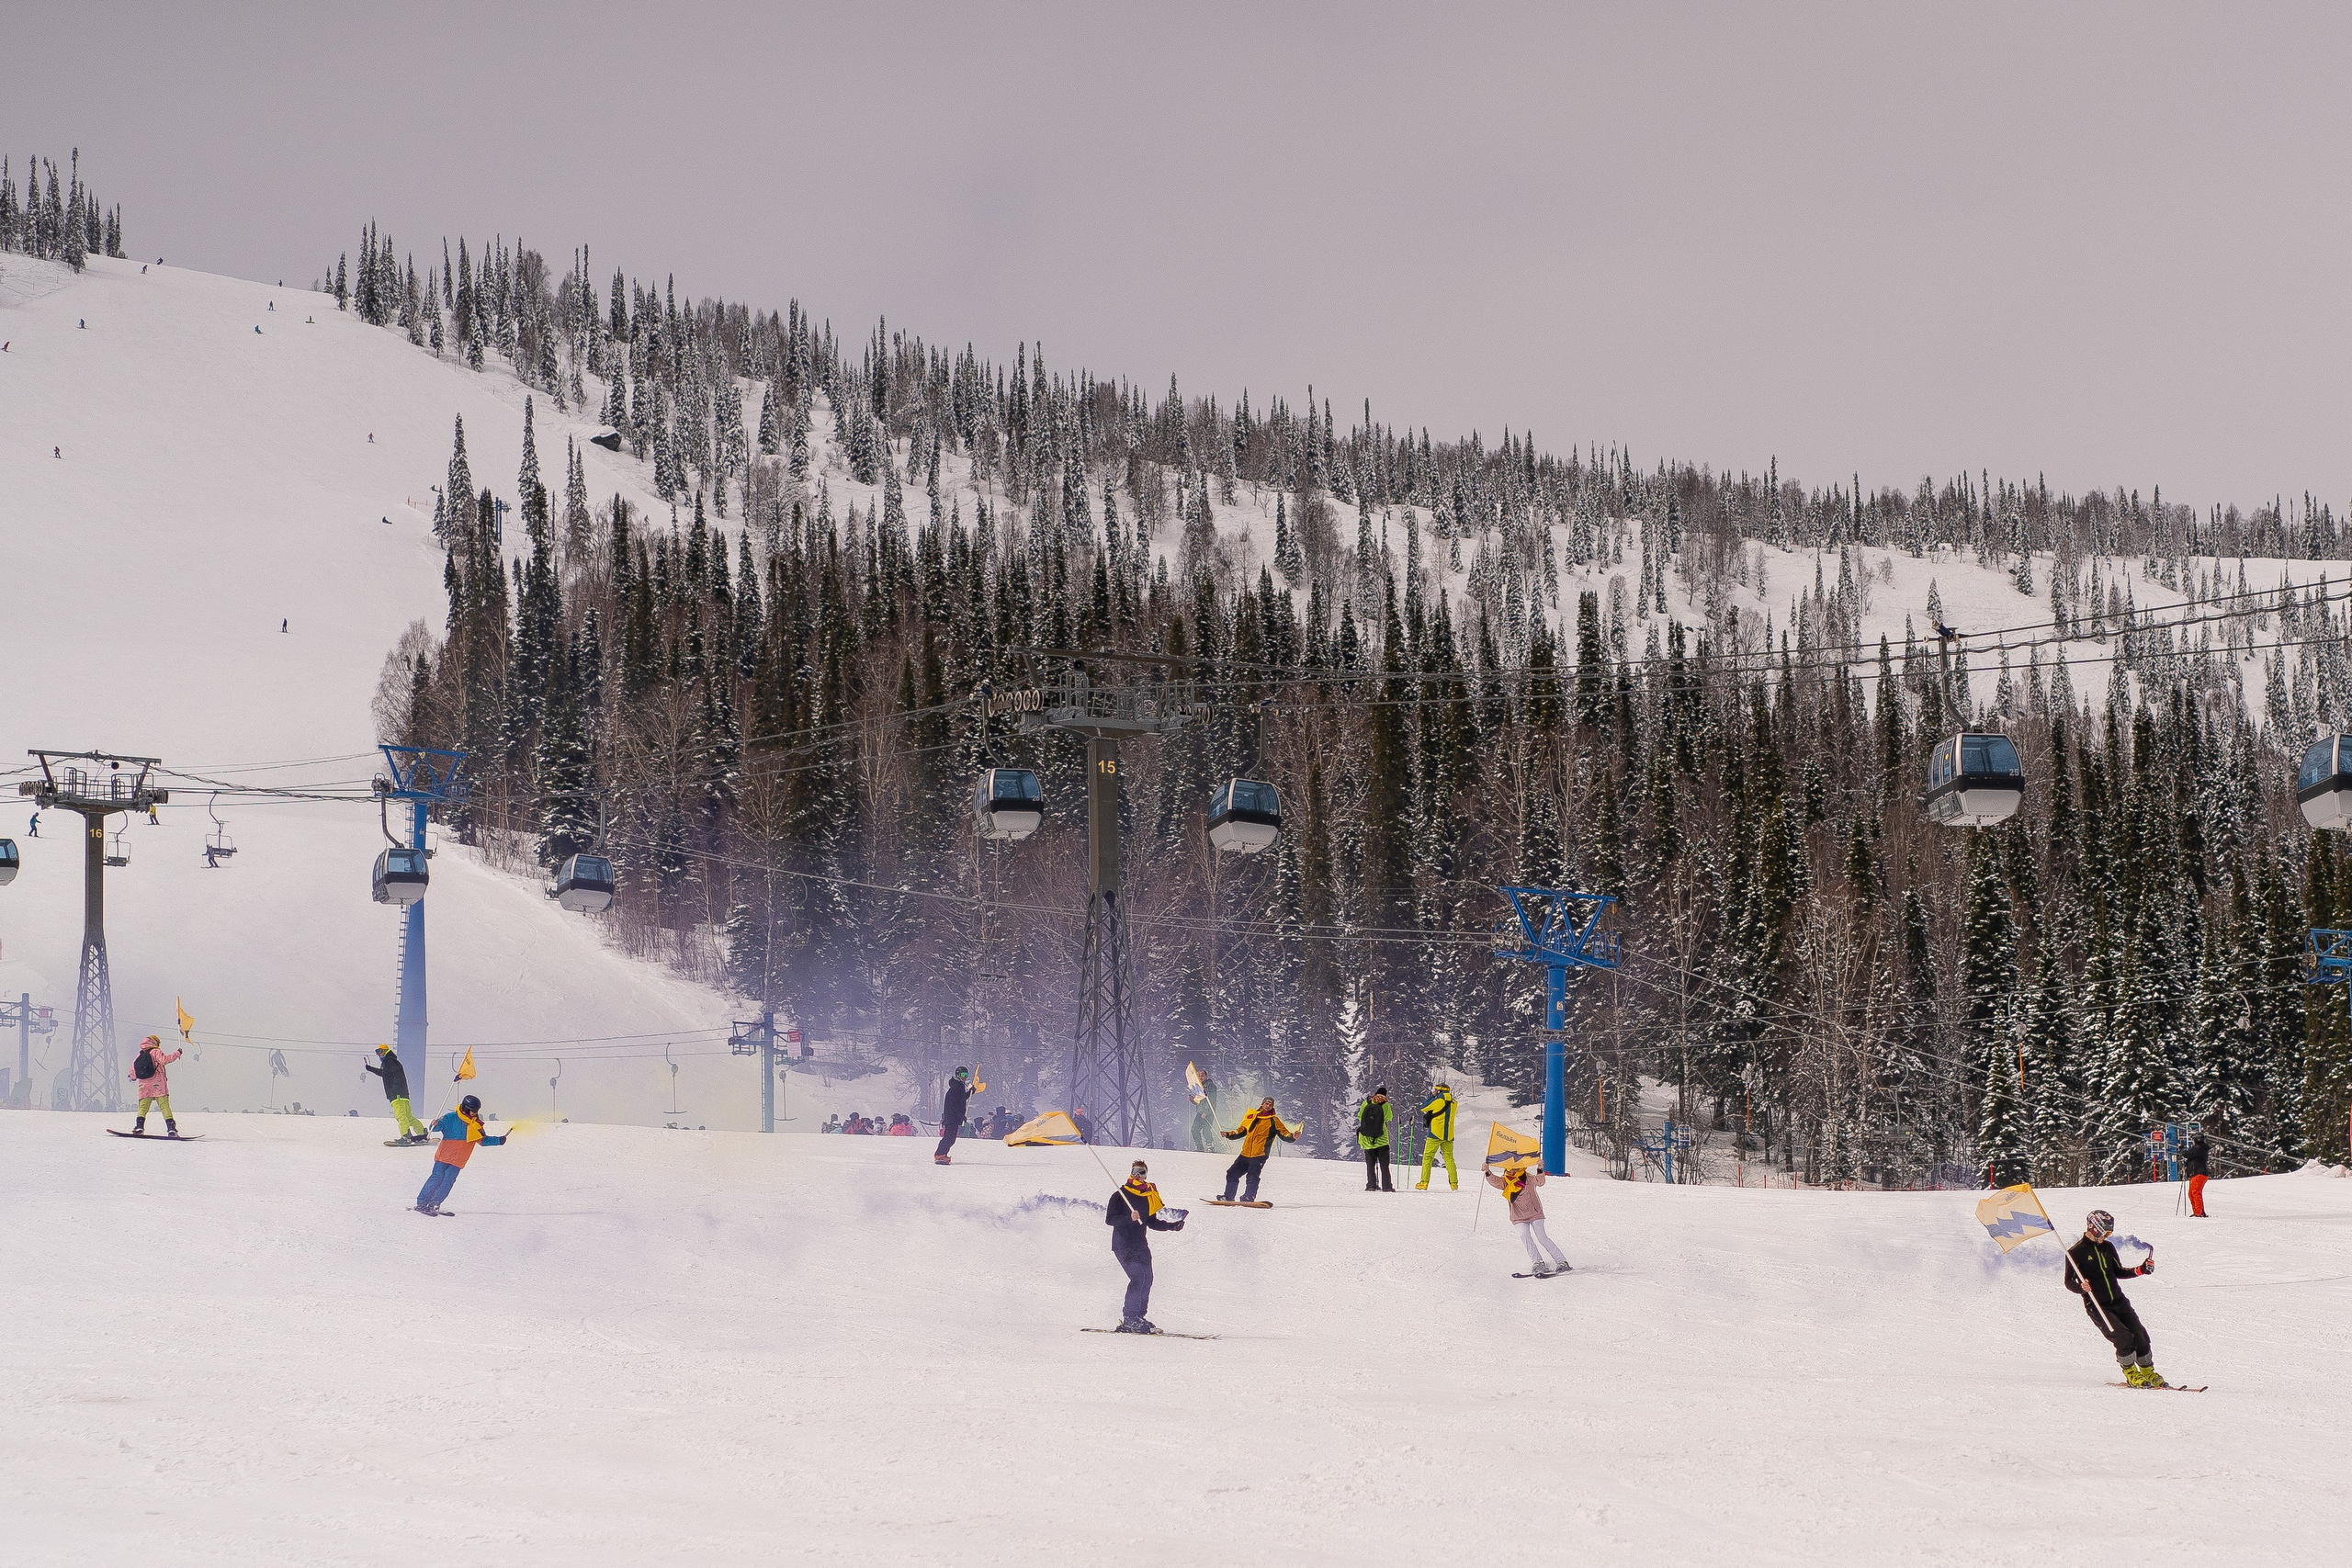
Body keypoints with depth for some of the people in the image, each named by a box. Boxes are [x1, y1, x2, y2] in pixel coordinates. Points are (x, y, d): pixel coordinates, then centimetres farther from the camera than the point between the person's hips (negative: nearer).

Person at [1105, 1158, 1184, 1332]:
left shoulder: (1148, 1197, 13)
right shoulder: (1120, 1196, -5)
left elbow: (1152, 1222, 21)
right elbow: (1109, 1219, -13)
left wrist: (1172, 1226, 8)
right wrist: (1129, 1218, -27)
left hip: (1141, 1246, 7)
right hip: (1123, 1245, -7)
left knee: (1147, 1279, 0)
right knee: (1138, 1276, -20)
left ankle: (1138, 1318, 10)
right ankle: (1129, 1319, -17)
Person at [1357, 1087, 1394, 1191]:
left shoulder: (1366, 1104, 2)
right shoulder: (1385, 1105, -6)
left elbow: (1359, 1116, 8)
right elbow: (1388, 1117, 4)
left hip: (1366, 1140, 2)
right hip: (1382, 1140, -2)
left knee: (1370, 1164, 10)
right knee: (1384, 1164, 5)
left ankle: (1371, 1185, 2)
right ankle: (1386, 1186, -2)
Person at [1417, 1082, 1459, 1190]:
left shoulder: (1438, 1101, -9)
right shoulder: (1453, 1103, 7)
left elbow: (1423, 1108, 3)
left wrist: (1432, 1096, 12)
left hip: (1435, 1134, -5)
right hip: (1449, 1136, 5)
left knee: (1427, 1158, 0)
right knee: (1449, 1158, 11)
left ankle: (1424, 1183, -7)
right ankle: (1454, 1184, 5)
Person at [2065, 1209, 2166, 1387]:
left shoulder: (2108, 1247, 11)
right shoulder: (2075, 1253, -7)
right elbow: (2069, 1281, -6)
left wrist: (2140, 1270, 9)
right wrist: (2081, 1287, -27)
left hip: (2119, 1301, 6)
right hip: (2097, 1306, -6)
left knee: (2140, 1335, -1)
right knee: (2123, 1337, -19)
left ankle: (2147, 1371, 18)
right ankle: (2130, 1373, 1)